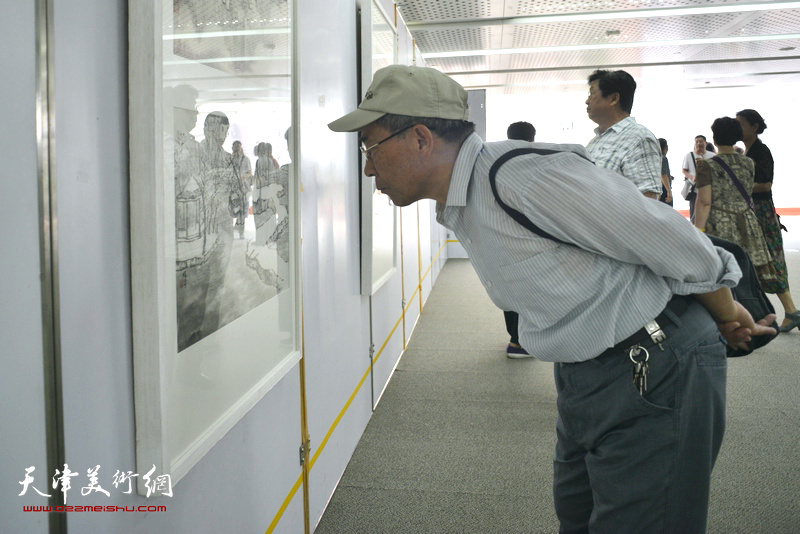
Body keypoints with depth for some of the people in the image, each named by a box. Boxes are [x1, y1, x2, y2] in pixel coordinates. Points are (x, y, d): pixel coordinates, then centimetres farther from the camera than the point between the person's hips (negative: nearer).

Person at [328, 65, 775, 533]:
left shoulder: (524, 175, -26)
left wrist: (726, 316, 1)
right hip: (582, 377, 9)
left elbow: (671, 241, -18)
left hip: (657, 375, -9)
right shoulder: (458, 208, 6)